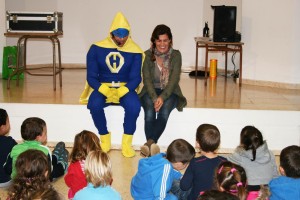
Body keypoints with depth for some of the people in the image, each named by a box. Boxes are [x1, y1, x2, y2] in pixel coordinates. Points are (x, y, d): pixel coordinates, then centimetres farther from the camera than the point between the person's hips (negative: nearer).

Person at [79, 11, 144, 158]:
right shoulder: (96, 49, -3)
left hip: (125, 88, 0)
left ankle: (127, 142, -12)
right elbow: (91, 77, -4)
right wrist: (105, 91, -24)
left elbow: (135, 78, -5)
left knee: (134, 106, -32)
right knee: (94, 105, -32)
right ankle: (104, 139, -9)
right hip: (102, 87, 0)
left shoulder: (135, 51, -3)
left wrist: (121, 91, -25)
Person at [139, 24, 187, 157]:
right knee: (150, 112, -32)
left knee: (164, 110, -33)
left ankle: (149, 143, -44)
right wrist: (155, 98, -23)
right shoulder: (147, 55, 3)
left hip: (170, 92, 0)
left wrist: (162, 97, -24)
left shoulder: (176, 55, 2)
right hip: (150, 91, 1)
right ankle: (152, 145, -40)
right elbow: (147, 79, -6)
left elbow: (174, 79, -8)